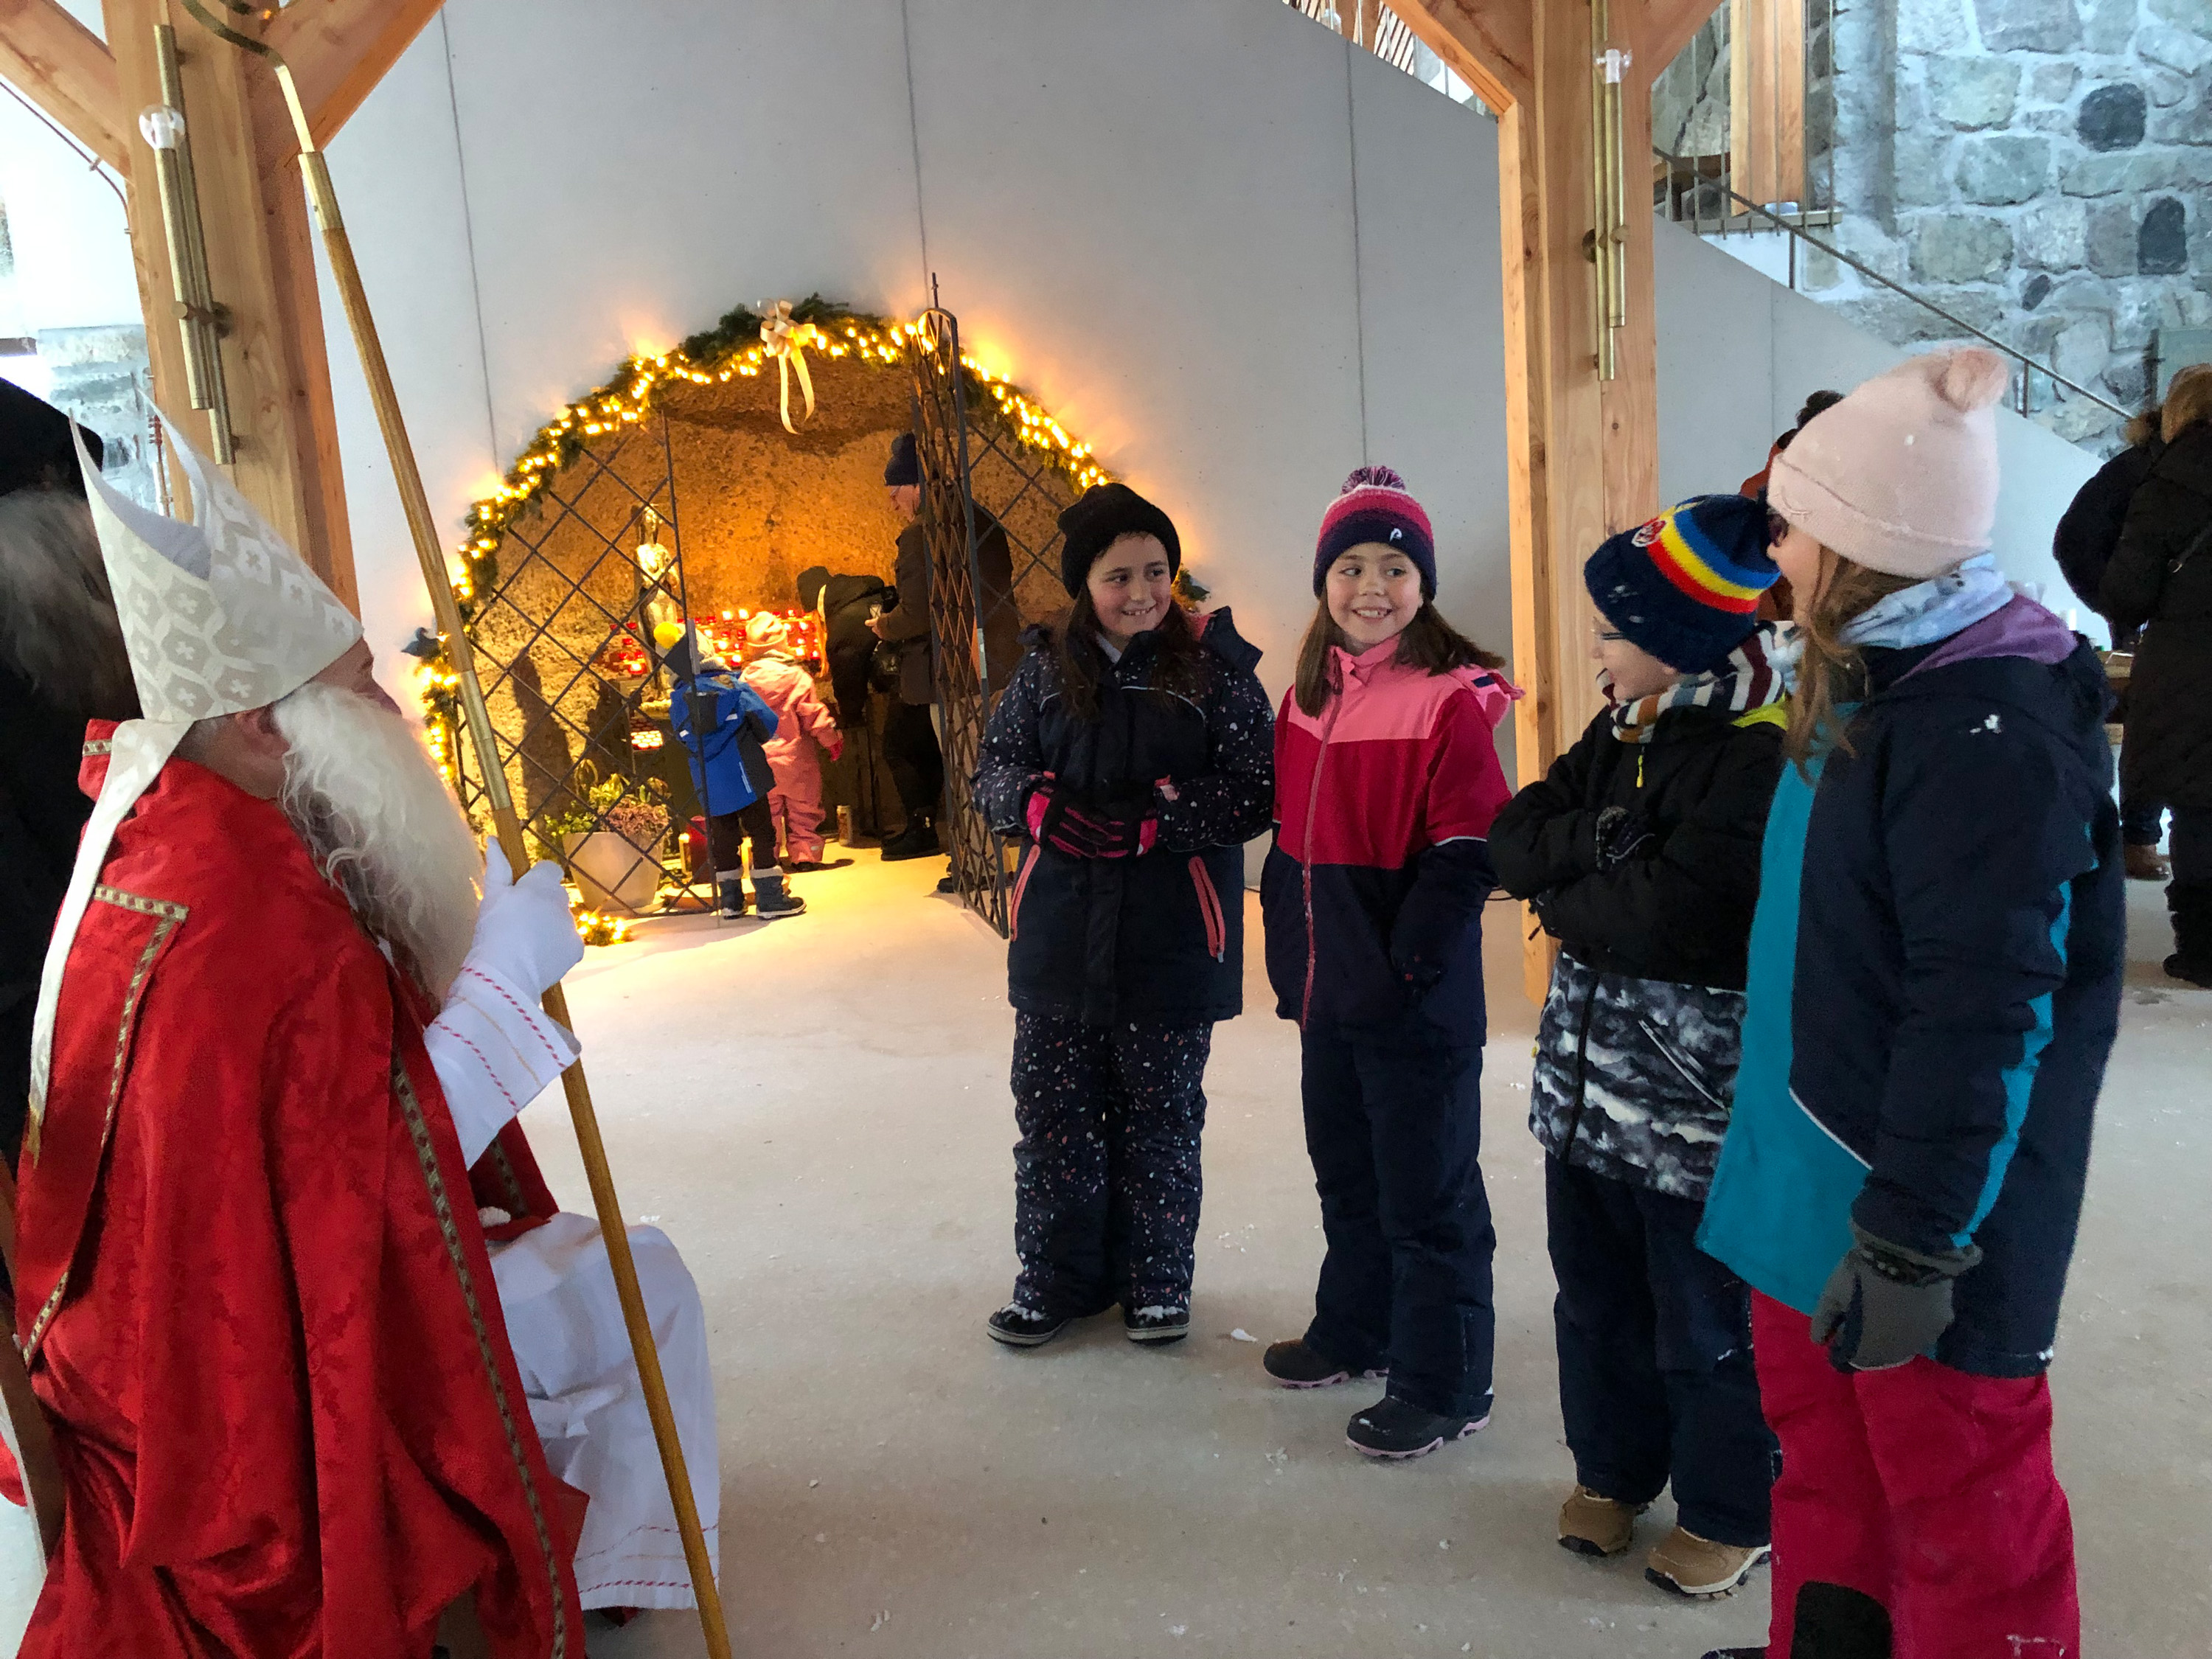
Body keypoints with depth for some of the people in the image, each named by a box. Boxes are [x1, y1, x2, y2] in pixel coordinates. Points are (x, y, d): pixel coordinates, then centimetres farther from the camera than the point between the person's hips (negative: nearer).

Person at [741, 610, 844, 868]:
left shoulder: (746, 679, -2)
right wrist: (832, 739, 3)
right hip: (795, 757, -2)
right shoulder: (797, 676, -10)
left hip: (760, 759, 3)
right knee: (804, 808, 9)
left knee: (766, 810, 13)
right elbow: (813, 713, -9)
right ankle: (805, 855, 9)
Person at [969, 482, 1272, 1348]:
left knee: (1161, 1114, 11)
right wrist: (1039, 803, -13)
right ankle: (1057, 1280, 29)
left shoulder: (1213, 663, -5)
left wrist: (1151, 821, -21)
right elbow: (994, 767, 9)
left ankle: (1155, 1279, 31)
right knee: (1053, 1112, 11)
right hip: (1059, 930, 3)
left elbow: (1253, 789, -8)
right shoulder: (1045, 667, 4)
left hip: (1172, 938, -2)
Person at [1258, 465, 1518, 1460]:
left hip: (1416, 999, -8)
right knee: (1345, 1170, 22)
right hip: (1328, 986, 8)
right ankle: (1356, 1330, 41)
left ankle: (1443, 1384, 20)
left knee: (1425, 1188, 5)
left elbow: (1465, 852, -17)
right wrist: (1288, 952, 11)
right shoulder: (1309, 695, 9)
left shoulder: (1450, 699, -14)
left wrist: (1412, 962, -18)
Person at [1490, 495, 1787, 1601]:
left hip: (1698, 1094, -7)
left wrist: (1564, 899, -11)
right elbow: (1513, 839, 0)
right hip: (1588, 1072, 7)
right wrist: (1609, 841, -16)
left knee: (1704, 1321, 10)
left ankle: (1729, 1512, 32)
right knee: (1594, 1295, 20)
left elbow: (1675, 917, -26)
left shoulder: (1766, 752, -18)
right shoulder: (1625, 728, 7)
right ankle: (1613, 1469, 41)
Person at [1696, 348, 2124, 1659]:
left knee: (1954, 1496, 8)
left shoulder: (1989, 724, -21)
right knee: (1824, 1438, 23)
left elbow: (1984, 1010, -25)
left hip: (1929, 1207, -9)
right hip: (1820, 1169, 9)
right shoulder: (1873, 679, 9)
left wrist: (1913, 1243, -23)